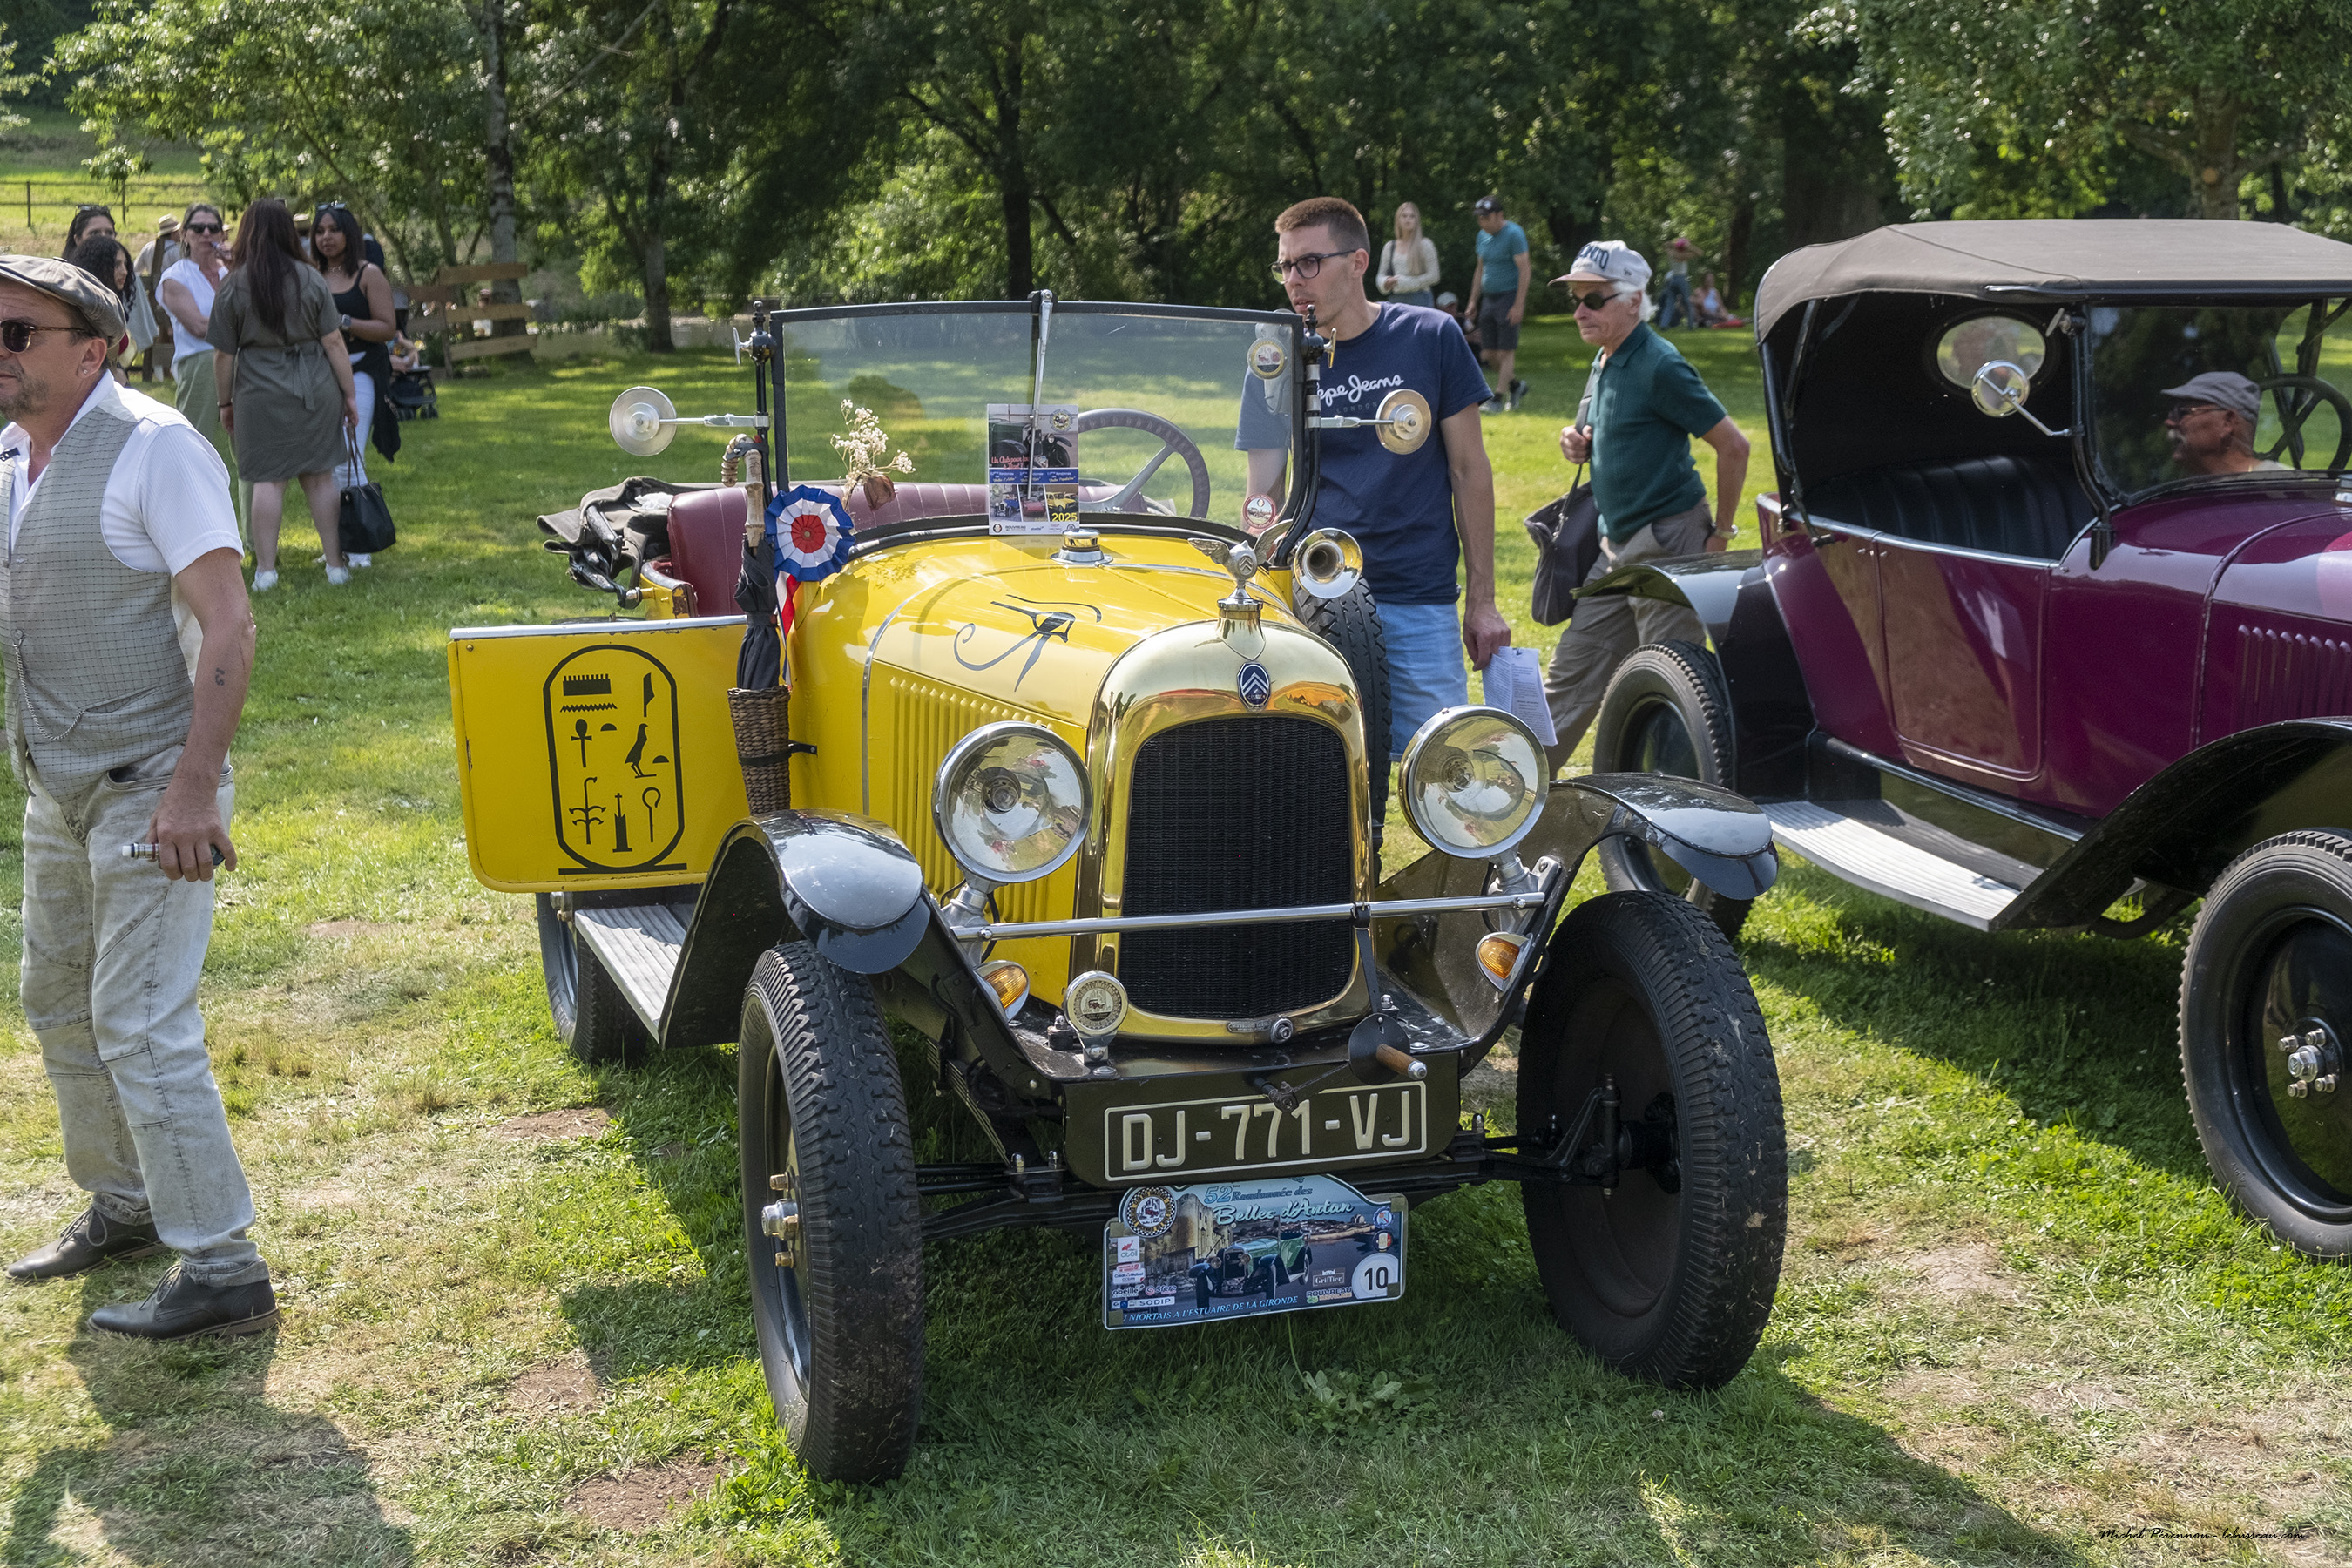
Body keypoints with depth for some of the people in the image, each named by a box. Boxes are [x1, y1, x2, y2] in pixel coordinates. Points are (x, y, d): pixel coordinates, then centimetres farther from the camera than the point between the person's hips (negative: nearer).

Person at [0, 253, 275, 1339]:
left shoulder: (152, 448, -16)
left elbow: (227, 624, -22)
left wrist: (193, 788, -28)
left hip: (145, 788, -9)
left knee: (141, 1027, -9)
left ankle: (222, 1273, 0)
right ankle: (122, 1206, 38)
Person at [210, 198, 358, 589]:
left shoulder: (232, 286, -3)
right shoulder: (311, 279, 0)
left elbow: (223, 354, 0)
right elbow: (334, 342, -1)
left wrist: (225, 402, 11)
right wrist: (349, 395, 5)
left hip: (261, 392, -1)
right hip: (315, 389, 1)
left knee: (268, 480, 3)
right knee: (320, 477, 8)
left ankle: (265, 569, 2)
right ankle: (336, 565, 12)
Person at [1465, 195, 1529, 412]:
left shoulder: (1514, 234, -12)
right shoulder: (1483, 236, 11)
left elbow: (1524, 269, -15)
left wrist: (1519, 305, -20)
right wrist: (1473, 301, 15)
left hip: (1509, 297, -8)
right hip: (1488, 298, 8)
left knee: (1506, 352, -6)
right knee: (1488, 354, 5)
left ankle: (1498, 398, -2)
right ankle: (1516, 385, 25)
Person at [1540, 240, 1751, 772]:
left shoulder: (1659, 366, -16)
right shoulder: (1605, 360, 12)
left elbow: (1733, 446, -16)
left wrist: (1721, 532, -10)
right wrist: (1579, 444, 4)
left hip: (1668, 542, -9)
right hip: (1618, 545, 9)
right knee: (1571, 673, 13)